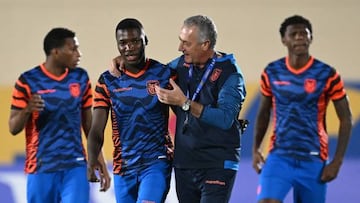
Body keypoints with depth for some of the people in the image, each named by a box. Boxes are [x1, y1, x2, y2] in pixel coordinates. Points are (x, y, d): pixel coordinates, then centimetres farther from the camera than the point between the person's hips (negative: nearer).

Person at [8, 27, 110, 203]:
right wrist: (27, 110, -25)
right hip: (41, 169, -2)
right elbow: (13, 128, -4)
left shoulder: (80, 78, 7)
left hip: (75, 168, 2)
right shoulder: (28, 81, -4)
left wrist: (101, 165, 10)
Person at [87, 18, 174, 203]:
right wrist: (92, 159, -21)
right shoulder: (108, 81, 2)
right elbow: (97, 130, -3)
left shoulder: (163, 75, -1)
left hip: (156, 162, -3)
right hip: (123, 166, 3)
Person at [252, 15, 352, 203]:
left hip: (313, 161, -1)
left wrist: (337, 161, -7)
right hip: (279, 157, 1)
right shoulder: (271, 73, 2)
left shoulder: (327, 74, -5)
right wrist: (255, 149, 6)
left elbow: (346, 119, -1)